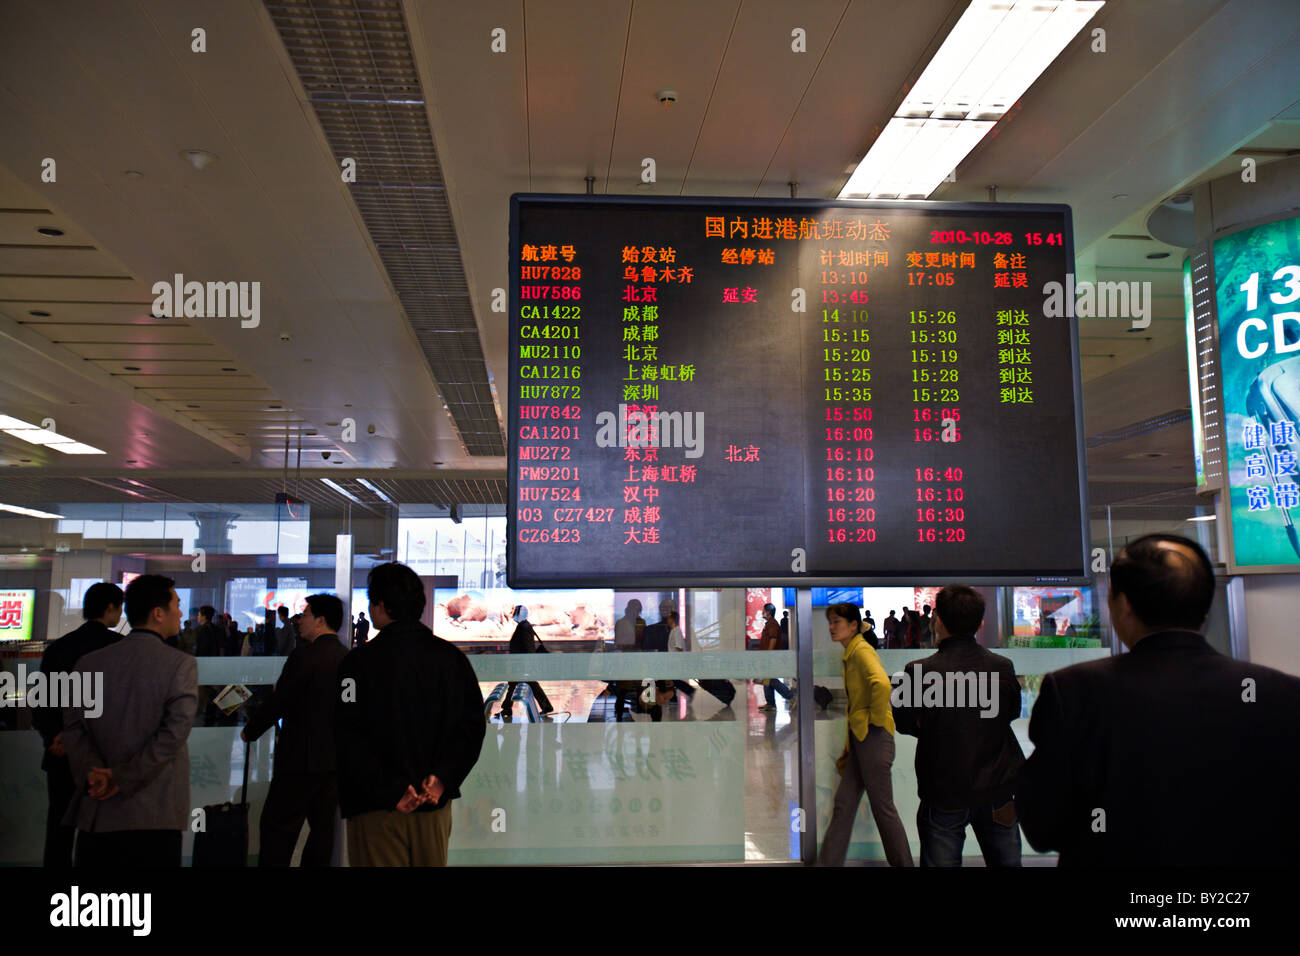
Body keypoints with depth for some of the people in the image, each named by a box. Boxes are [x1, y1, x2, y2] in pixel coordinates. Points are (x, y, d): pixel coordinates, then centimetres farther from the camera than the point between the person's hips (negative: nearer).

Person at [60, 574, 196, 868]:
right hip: (155, 816, -4)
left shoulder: (89, 663, 6)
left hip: (95, 813, 4)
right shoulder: (181, 664, -9)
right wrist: (124, 779, -13)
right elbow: (176, 729, -17)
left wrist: (92, 771, -10)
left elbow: (73, 727, 0)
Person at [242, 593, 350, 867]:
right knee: (323, 826, 13)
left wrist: (250, 732, 3)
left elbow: (278, 703, -14)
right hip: (336, 759, 7)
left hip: (302, 757, -7)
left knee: (278, 827, 1)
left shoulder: (305, 655, -15)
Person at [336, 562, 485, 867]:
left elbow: (349, 738, -15)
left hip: (377, 808, -4)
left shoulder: (360, 661, -9)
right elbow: (473, 724, -1)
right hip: (435, 806, 4)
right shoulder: (452, 657, 3)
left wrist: (388, 791, -15)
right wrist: (442, 778, -8)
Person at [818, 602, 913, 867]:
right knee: (843, 803, 10)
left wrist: (877, 719, -19)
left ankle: (903, 863, 12)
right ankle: (828, 862, 15)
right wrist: (849, 744, 25)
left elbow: (881, 684, -32)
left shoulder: (862, 651, -13)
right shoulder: (849, 655, 16)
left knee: (882, 807, 0)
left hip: (873, 737, -9)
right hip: (860, 738, 9)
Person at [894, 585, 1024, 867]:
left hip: (944, 795, -3)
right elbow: (1012, 712, 10)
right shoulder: (1003, 667, -7)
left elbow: (903, 722, -3)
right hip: (997, 790, 3)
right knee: (1006, 861, 18)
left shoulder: (919, 671, -17)